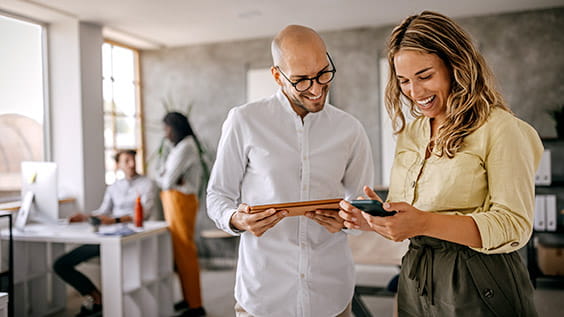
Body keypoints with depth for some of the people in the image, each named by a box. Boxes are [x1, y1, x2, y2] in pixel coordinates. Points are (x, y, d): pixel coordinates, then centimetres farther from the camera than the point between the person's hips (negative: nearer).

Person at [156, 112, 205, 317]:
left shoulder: (185, 147, -13)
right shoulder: (179, 147, 17)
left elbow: (167, 181, -18)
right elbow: (160, 178, 11)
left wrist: (166, 179, 3)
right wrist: (173, 179, -9)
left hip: (181, 201, -9)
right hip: (173, 202, 9)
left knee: (185, 252, -6)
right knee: (179, 251, 12)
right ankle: (188, 298, 22)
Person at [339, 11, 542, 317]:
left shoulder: (499, 128, -11)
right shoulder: (409, 134, 8)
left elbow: (514, 225, -18)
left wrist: (426, 223, -30)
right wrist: (374, 218, -10)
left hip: (479, 291, -5)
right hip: (416, 286, 6)